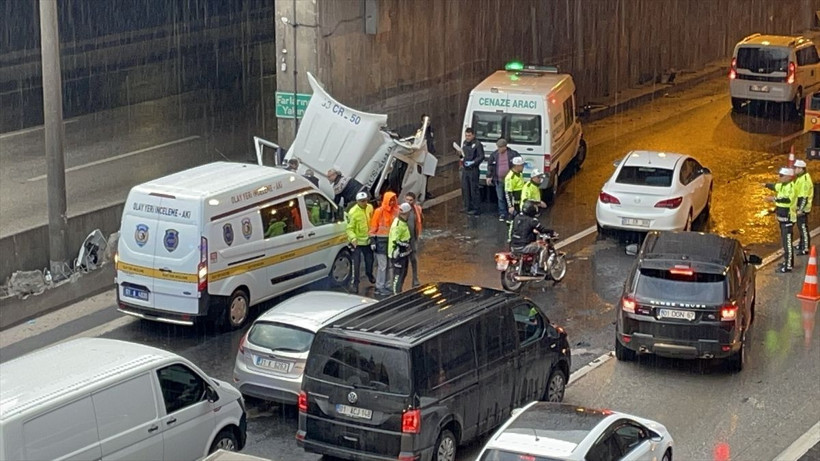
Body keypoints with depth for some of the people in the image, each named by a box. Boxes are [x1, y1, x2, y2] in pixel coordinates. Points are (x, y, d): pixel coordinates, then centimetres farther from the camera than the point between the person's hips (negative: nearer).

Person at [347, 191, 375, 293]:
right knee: (356, 263, -4)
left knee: (369, 259, 20)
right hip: (357, 241, -6)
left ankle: (370, 275, 47)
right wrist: (353, 238, -35)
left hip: (368, 240, 6)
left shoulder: (370, 208, -4)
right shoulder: (353, 212, -22)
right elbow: (350, 228, -21)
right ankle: (354, 283, 5)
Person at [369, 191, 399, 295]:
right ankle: (380, 287, 1)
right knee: (382, 265, -5)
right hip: (381, 240, -5)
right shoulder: (379, 211, -9)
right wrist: (373, 241, -10)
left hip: (391, 240, 5)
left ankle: (385, 285, 19)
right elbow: (373, 227, -6)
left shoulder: (395, 211, 4)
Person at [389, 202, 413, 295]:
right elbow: (394, 241, -26)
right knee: (398, 275, -3)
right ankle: (396, 294, 4)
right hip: (398, 254, -11)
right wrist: (394, 255, -25)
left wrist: (408, 249, 27)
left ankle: (399, 292, 35)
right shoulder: (398, 225, -25)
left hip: (403, 253, 11)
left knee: (403, 273, 21)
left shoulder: (403, 222, 8)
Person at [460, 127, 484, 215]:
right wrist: (462, 157, 6)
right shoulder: (465, 143, 13)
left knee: (474, 189, -4)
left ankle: (475, 209, 1)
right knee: (465, 188, 12)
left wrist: (473, 162, -22)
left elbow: (481, 157, -13)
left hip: (473, 170, -8)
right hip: (465, 169, 8)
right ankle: (467, 207, 22)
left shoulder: (477, 144, -12)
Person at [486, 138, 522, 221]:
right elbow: (490, 165, 10)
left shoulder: (512, 154, -7)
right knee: (500, 198, 8)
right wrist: (489, 176, 7)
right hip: (498, 180, 3)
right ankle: (502, 214, 17)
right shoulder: (494, 154, 1)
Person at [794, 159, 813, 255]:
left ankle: (805, 248, -3)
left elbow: (804, 197, -24)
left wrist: (801, 209, -24)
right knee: (800, 226, 20)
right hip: (799, 207, 10)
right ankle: (802, 245, 33)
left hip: (803, 208, -10)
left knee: (803, 227, -7)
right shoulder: (800, 178, 10)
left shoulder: (805, 180, -22)